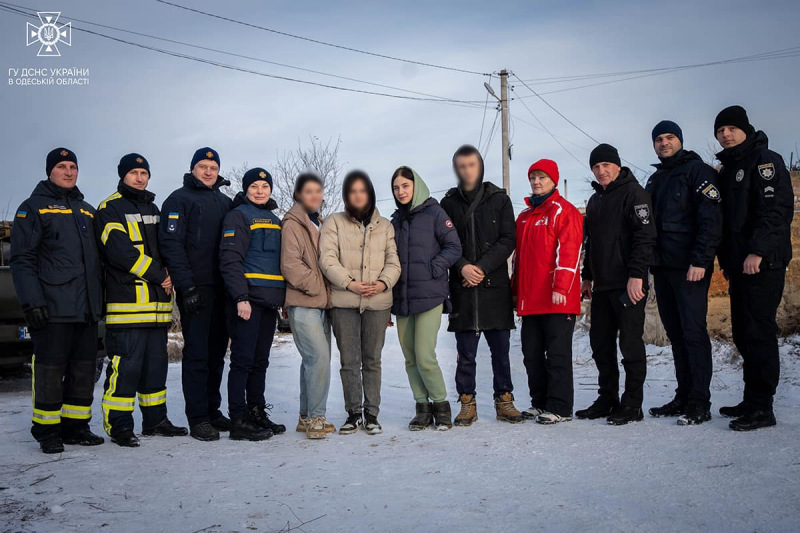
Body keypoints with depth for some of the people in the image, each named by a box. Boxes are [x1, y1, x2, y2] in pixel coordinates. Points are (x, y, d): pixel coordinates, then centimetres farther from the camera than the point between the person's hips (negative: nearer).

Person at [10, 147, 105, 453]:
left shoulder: (87, 211, 20)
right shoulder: (34, 207, 2)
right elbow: (22, 259, -6)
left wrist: (101, 298, 18)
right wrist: (31, 301, -16)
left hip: (88, 308, 6)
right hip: (53, 307, -6)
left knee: (84, 368, 8)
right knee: (50, 370, -3)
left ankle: (76, 426, 18)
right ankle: (47, 431, 9)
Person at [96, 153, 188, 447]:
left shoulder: (153, 209, 21)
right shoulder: (110, 208, -2)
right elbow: (119, 251, -14)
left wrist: (169, 277, 1)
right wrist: (158, 274, -13)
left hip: (157, 302, 7)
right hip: (127, 301, -7)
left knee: (156, 362, 11)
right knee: (126, 363, -7)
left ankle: (155, 419, 20)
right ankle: (119, 425, 2)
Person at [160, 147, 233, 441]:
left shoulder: (225, 202, 19)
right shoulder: (179, 199, 0)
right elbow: (171, 244, -10)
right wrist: (186, 286, -17)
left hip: (222, 289, 6)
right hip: (196, 289, -6)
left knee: (217, 352, 10)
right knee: (197, 354, -5)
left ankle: (212, 410, 20)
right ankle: (198, 419, 1)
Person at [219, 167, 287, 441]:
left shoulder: (275, 220, 20)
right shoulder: (238, 215, -3)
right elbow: (230, 259, -12)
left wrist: (284, 297, 16)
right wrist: (241, 297, -20)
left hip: (270, 300, 7)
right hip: (247, 299, -7)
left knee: (260, 361, 12)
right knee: (243, 360, -5)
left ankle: (257, 414, 19)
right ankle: (238, 421, 0)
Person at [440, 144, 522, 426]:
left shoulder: (499, 199, 6)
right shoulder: (448, 203, 8)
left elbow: (507, 240, -1)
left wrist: (483, 268, -12)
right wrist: (462, 267, -13)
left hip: (495, 286, 0)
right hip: (462, 287, 0)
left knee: (501, 348, 6)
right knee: (466, 352, 4)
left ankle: (504, 400, 18)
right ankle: (467, 403, 13)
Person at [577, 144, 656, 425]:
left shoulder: (633, 193, -6)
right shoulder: (595, 200, 19)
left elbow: (645, 236, -15)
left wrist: (636, 275, -21)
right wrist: (587, 276, 20)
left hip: (628, 285, -8)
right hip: (602, 286, 8)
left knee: (631, 343, -3)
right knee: (600, 343, 11)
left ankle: (632, 404, 5)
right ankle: (607, 398, 21)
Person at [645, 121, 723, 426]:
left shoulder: (697, 171, -2)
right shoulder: (655, 180, 20)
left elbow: (711, 220, -12)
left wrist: (700, 261, -20)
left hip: (689, 268, -7)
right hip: (662, 268, 7)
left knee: (693, 332, -7)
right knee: (675, 334, 9)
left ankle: (700, 403, -2)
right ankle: (683, 397, 16)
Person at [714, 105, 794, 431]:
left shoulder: (765, 160, -5)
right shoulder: (727, 169, 20)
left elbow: (775, 209, -16)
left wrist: (758, 251, -24)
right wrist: (726, 259, 16)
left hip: (763, 263, -9)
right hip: (739, 266, 9)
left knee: (758, 332, -9)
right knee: (743, 334, 11)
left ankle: (761, 407, -4)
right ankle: (752, 401, 20)